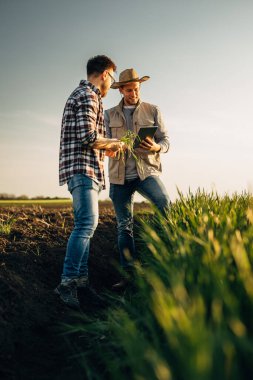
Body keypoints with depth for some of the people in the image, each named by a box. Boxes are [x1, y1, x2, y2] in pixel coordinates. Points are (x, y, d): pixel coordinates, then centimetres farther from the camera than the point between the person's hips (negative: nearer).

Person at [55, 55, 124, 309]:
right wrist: (112, 143, -2)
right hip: (83, 168, -11)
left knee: (86, 224, 7)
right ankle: (67, 282, -17)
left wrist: (105, 147, 27)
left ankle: (81, 278, 9)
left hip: (85, 169, 11)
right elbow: (88, 137, -18)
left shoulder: (82, 94, 25)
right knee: (87, 223, -17)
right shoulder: (88, 96, -8)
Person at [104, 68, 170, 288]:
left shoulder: (153, 111, 8)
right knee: (124, 226, 2)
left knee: (165, 204, -31)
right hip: (120, 176, 2)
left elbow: (166, 141, 3)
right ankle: (129, 274, 9)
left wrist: (156, 147, -21)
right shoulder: (110, 115, 12)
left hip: (146, 171, -1)